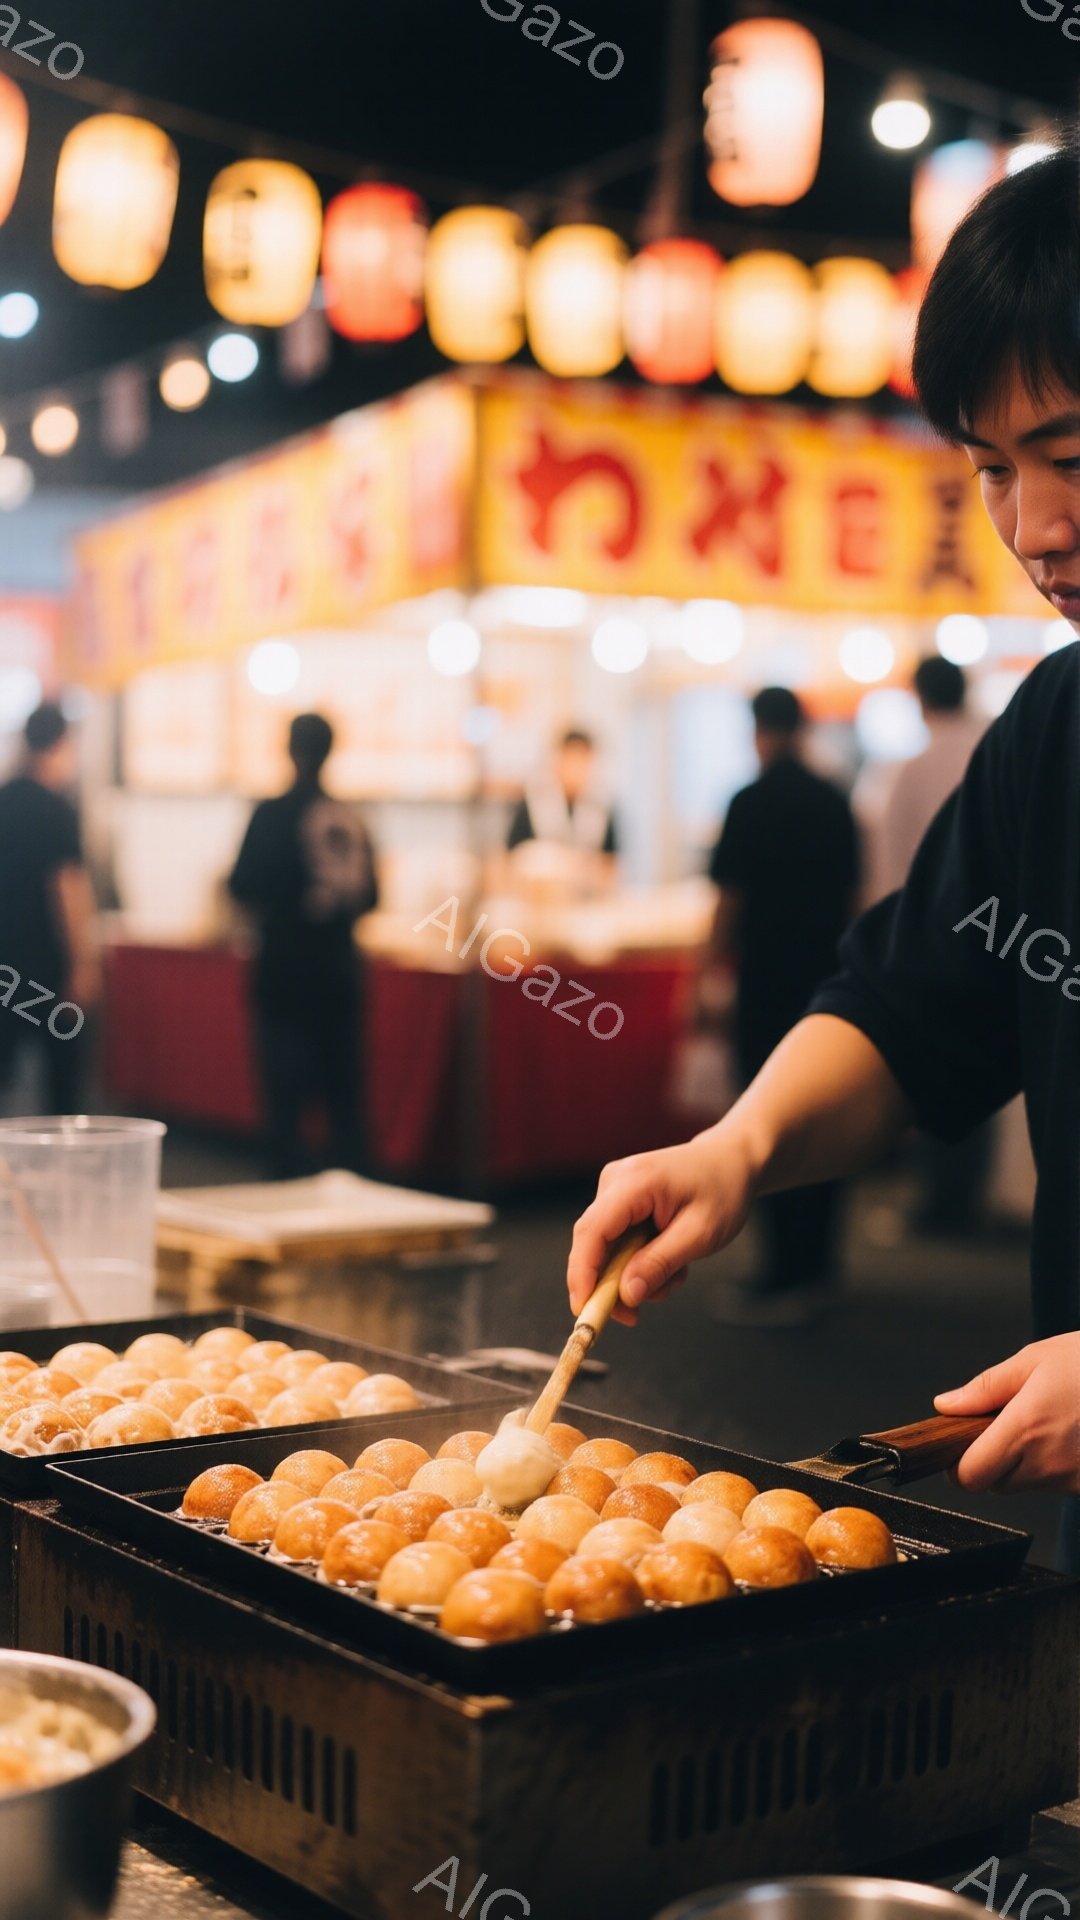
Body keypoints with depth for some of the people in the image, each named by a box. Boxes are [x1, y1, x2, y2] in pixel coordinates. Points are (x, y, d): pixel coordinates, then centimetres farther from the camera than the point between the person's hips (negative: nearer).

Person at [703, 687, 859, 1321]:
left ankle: (786, 1278, -4)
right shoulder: (835, 801, 7)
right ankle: (818, 1264, 21)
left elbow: (731, 896, -8)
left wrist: (714, 961, 2)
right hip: (828, 976, 6)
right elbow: (851, 891, 14)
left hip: (768, 982, -6)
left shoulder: (753, 803, -10)